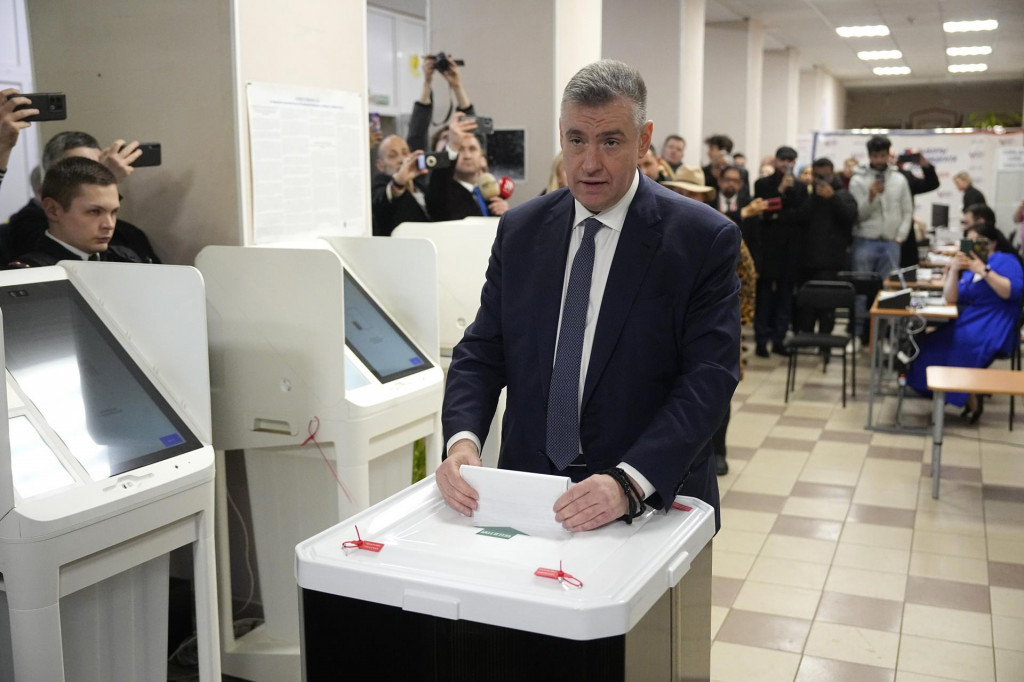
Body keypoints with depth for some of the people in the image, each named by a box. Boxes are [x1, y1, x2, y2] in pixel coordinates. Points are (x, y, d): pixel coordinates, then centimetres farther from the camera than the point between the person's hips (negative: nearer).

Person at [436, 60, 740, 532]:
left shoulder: (704, 239, -6)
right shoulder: (520, 230, 6)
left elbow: (709, 377, -12)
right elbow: (482, 351, 6)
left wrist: (629, 482, -25)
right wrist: (462, 439, -13)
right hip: (528, 490, 2)